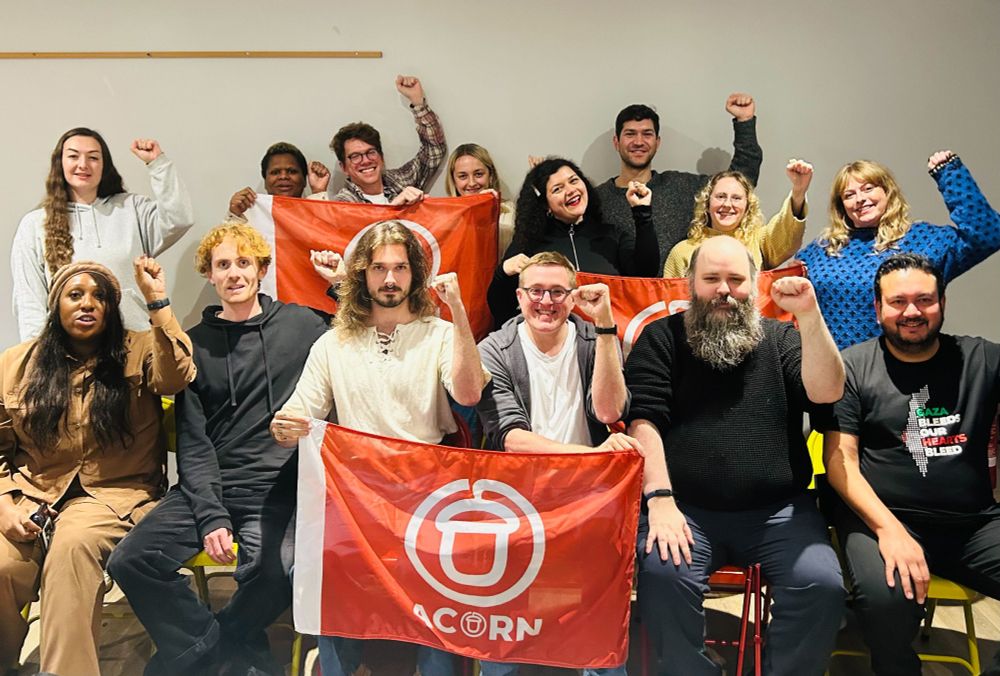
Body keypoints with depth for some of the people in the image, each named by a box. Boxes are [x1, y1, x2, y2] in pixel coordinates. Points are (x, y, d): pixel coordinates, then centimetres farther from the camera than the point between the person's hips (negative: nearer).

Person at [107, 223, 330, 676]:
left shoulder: (301, 324, 6)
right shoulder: (196, 344, 10)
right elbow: (193, 443, 3)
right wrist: (210, 516, -8)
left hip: (278, 488, -3)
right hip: (208, 486, 3)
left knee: (269, 572, -31)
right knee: (131, 561, -18)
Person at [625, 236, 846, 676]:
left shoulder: (780, 338, 13)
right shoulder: (662, 339, 7)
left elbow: (826, 392, -5)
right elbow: (643, 422, -3)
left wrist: (809, 316, -17)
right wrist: (660, 499, -16)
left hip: (778, 509, 2)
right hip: (687, 507, -1)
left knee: (822, 586, -22)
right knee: (663, 576, -29)